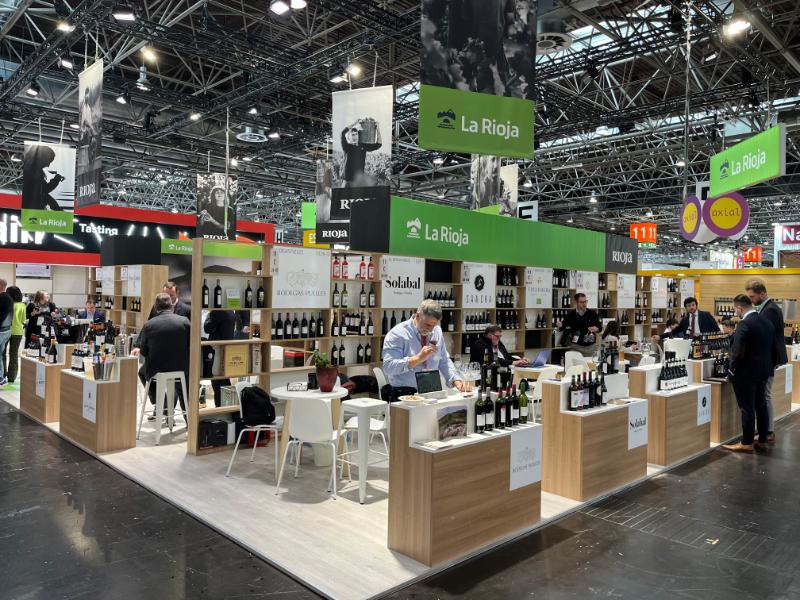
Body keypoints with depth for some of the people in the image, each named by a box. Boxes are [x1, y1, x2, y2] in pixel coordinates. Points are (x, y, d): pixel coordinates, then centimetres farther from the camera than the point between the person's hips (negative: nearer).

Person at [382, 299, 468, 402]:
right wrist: (418, 358, -23)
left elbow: (444, 361, 16)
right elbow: (388, 367, -17)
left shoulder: (437, 332, 11)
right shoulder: (397, 334, -8)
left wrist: (456, 381, 0)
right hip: (403, 396, -6)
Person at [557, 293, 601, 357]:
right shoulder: (571, 314, -4)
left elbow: (599, 328, 7)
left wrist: (596, 329, -15)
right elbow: (563, 327, 5)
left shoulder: (592, 313, -1)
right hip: (576, 346, -1)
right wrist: (560, 326, -17)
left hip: (591, 346, 1)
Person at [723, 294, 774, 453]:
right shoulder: (767, 322, 5)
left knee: (747, 408, 0)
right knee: (761, 405, 16)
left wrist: (732, 368, -10)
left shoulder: (744, 324, -21)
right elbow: (769, 346, 11)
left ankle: (747, 443, 8)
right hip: (763, 370, 9)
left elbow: (738, 351, -24)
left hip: (746, 372, -8)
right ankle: (762, 440, 26)